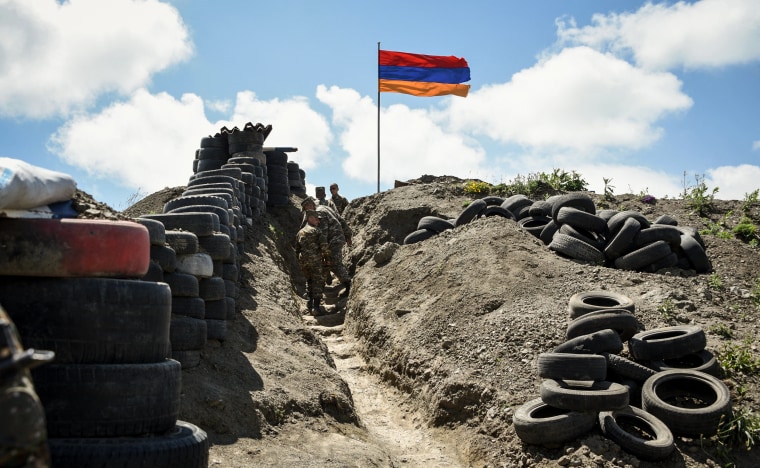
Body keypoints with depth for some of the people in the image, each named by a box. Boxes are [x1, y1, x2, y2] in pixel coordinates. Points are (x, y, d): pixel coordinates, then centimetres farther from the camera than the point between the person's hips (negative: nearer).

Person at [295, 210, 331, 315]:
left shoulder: (300, 233, 16)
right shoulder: (317, 230, -3)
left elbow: (297, 249, 19)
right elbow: (324, 245, -14)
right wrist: (327, 257, -1)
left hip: (303, 261, 6)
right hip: (316, 259, -6)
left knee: (310, 281, 24)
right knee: (318, 283, -3)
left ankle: (310, 302, 22)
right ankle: (316, 307, -11)